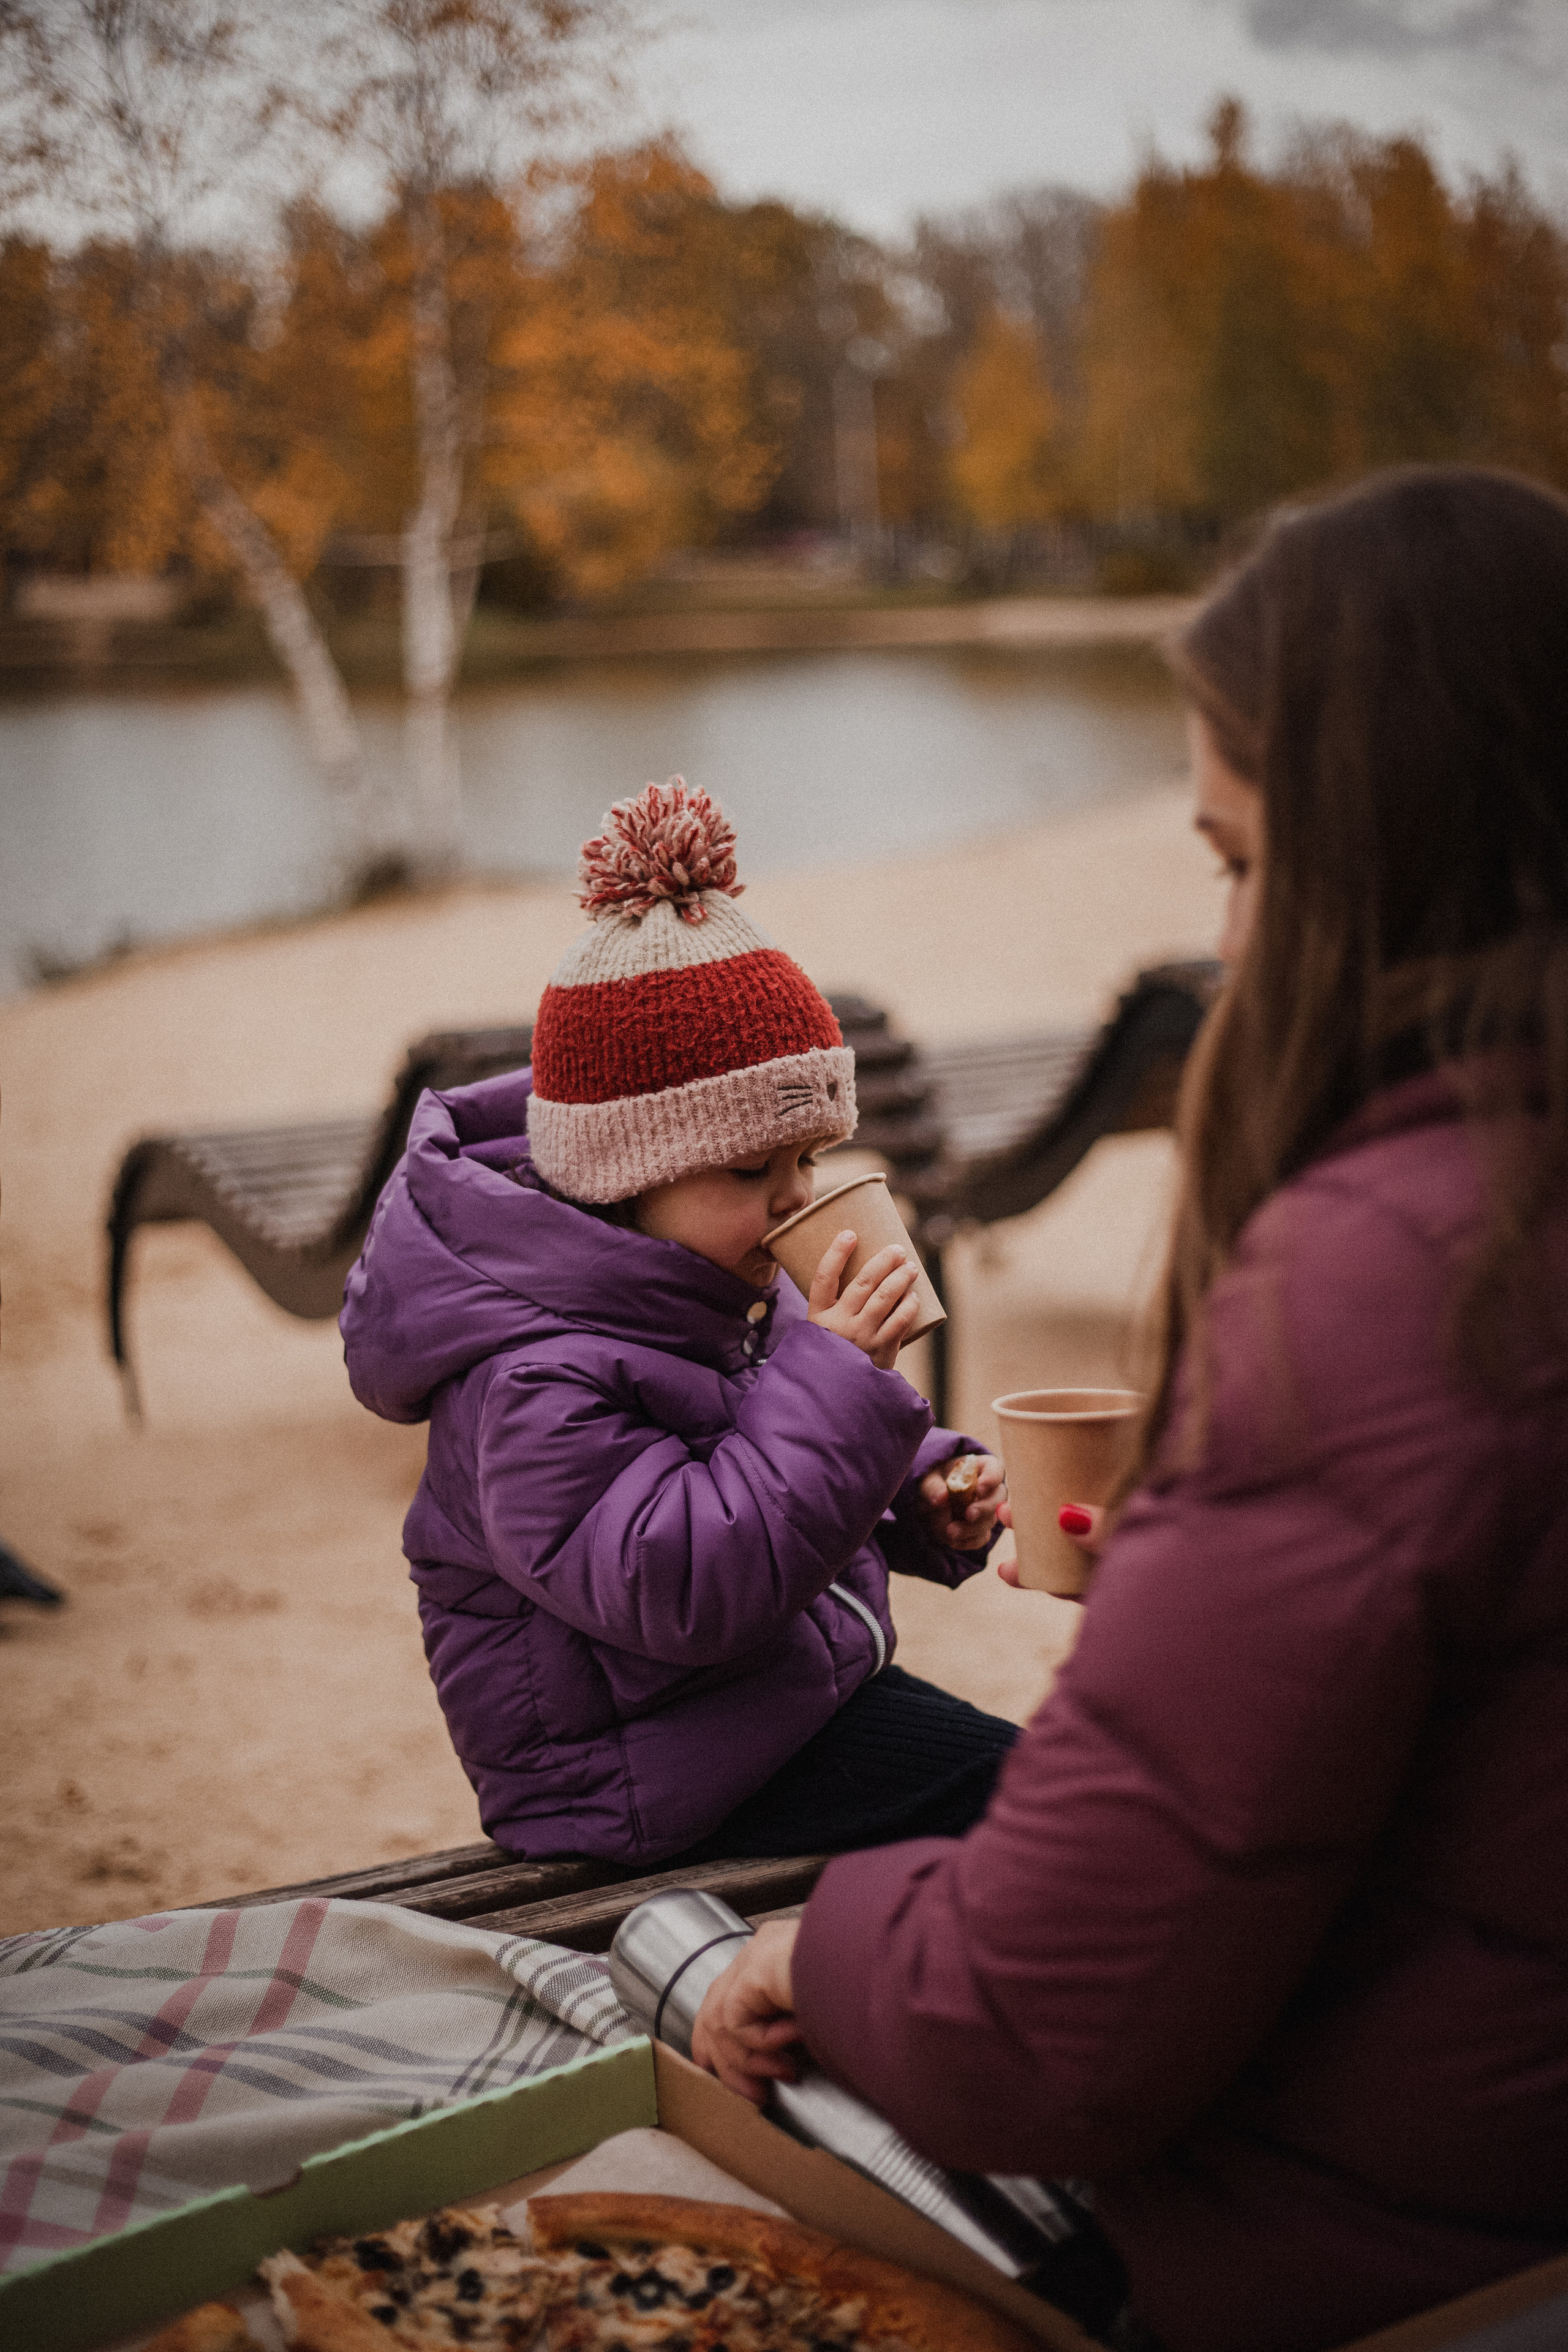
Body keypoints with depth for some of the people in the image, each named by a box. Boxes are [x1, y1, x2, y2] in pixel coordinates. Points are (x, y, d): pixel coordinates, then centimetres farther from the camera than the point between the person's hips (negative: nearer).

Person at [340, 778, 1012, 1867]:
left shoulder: (721, 1288, 6)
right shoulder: (538, 1383, -26)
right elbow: (689, 1587, -34)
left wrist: (925, 1499, 1)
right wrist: (831, 1373, -32)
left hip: (790, 1678, 10)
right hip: (644, 1770, -10)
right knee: (1007, 1789, -16)